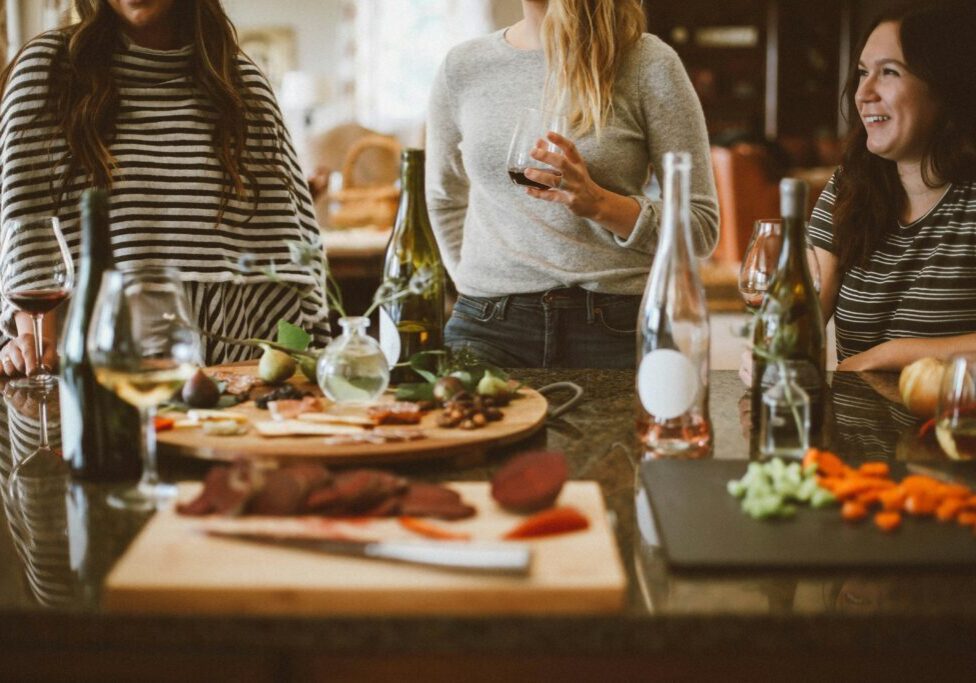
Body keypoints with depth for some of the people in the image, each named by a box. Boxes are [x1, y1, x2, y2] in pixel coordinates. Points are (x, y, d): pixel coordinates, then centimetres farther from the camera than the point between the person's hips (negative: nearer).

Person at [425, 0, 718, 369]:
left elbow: (701, 226, -2)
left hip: (613, 325, -1)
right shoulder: (463, 66, 9)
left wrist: (599, 204, -17)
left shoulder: (648, 63, -2)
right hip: (487, 325, 2)